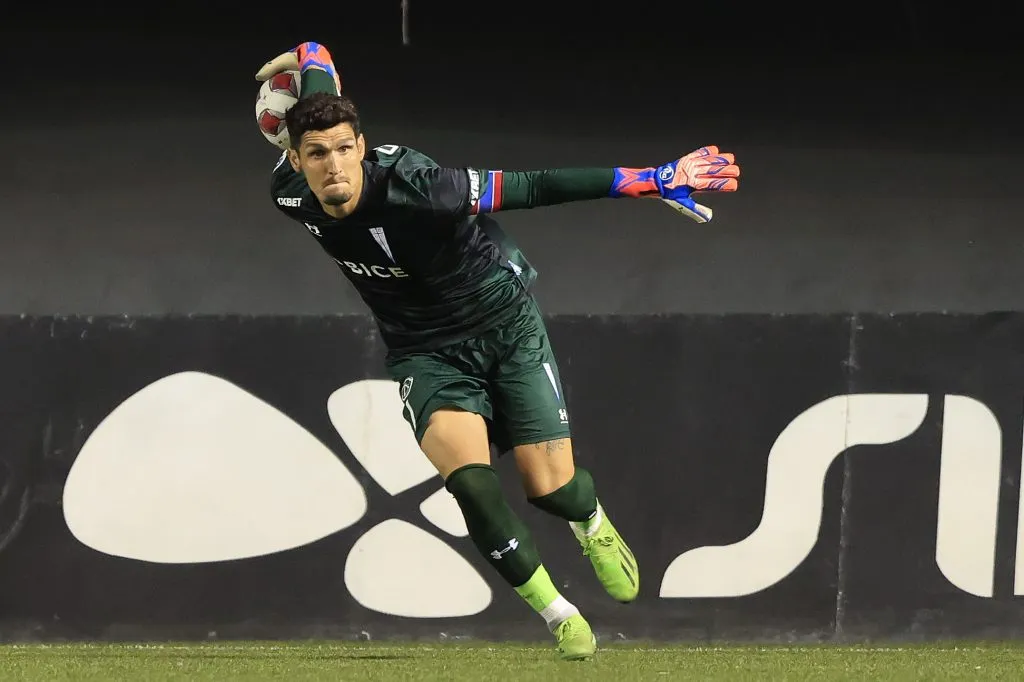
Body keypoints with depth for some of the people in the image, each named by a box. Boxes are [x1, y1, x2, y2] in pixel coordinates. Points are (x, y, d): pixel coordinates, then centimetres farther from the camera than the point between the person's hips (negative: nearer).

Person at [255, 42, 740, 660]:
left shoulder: (413, 186, -34)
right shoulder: (289, 193, -18)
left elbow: (534, 187, -32)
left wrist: (653, 181, -32)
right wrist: (305, 60, 19)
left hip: (504, 324, -3)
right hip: (425, 350, 3)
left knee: (549, 487, -3)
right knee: (469, 477, -22)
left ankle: (593, 523, 38)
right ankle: (559, 616, -4)